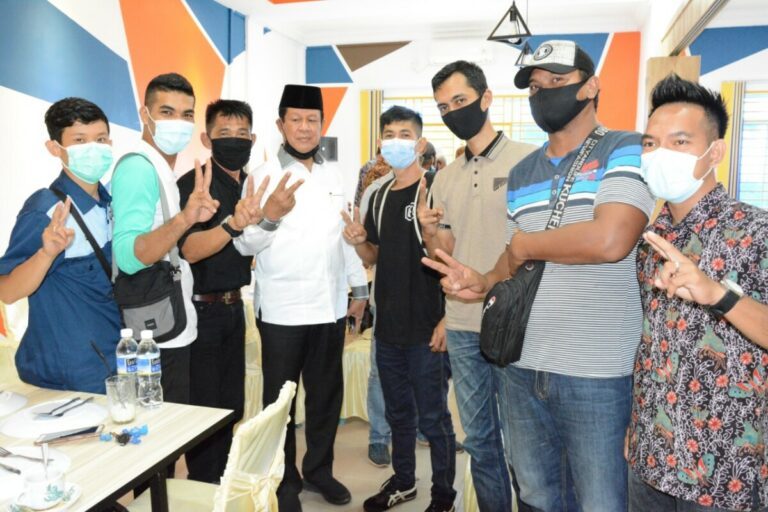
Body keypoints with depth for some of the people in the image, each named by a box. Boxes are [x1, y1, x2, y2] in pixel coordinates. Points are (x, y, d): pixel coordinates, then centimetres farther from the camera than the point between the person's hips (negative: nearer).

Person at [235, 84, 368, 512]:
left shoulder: (335, 174, 8)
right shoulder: (264, 175, -5)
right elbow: (245, 243, -13)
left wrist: (360, 288, 12)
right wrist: (270, 216, -32)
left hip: (330, 305, 4)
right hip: (282, 309, -4)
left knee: (327, 394, 15)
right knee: (280, 398, 10)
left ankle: (319, 469, 34)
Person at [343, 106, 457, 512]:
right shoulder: (379, 196, 11)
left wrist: (447, 319, -17)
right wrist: (358, 242, -5)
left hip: (427, 327, -6)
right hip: (387, 326, 6)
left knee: (432, 417, 5)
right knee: (398, 412, 19)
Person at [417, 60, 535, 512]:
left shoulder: (529, 160, -6)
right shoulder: (445, 178, 11)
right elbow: (444, 256, 12)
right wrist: (430, 231, -9)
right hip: (462, 326, 6)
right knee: (479, 438, 17)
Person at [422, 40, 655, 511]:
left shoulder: (628, 151, -7)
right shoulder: (521, 173, 12)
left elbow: (609, 240, -25)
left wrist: (524, 244, -10)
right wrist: (486, 282, -5)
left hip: (595, 374, -6)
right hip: (524, 367, 6)